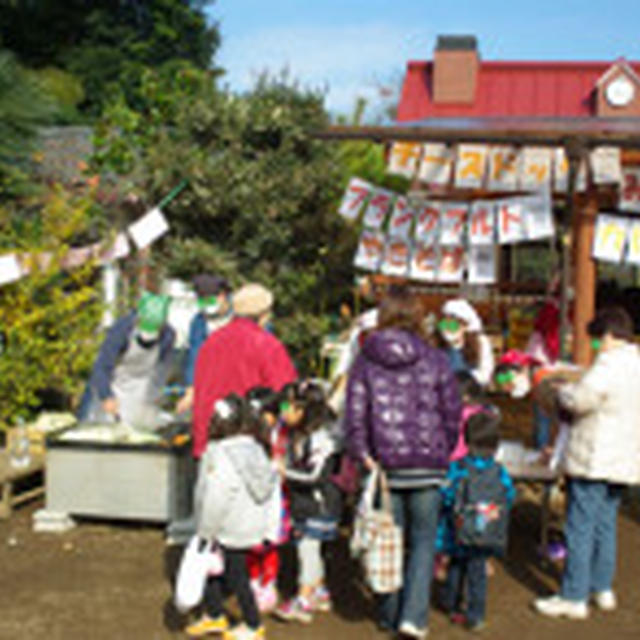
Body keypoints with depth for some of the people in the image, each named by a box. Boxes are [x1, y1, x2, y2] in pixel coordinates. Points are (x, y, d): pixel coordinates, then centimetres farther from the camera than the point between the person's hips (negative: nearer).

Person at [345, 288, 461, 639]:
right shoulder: (435, 360, -2)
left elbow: (356, 415, -6)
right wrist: (443, 452, 14)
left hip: (385, 464, 1)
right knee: (424, 541, 11)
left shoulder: (365, 361, -1)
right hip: (427, 465, -1)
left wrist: (362, 455, 0)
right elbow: (452, 415, 1)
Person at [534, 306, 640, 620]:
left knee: (581, 528, -2)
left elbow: (580, 399, -24)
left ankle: (574, 598, 3)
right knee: (605, 524, 19)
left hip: (594, 461, -9)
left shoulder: (610, 364, -18)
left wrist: (563, 390, -4)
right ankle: (603, 588, 28)